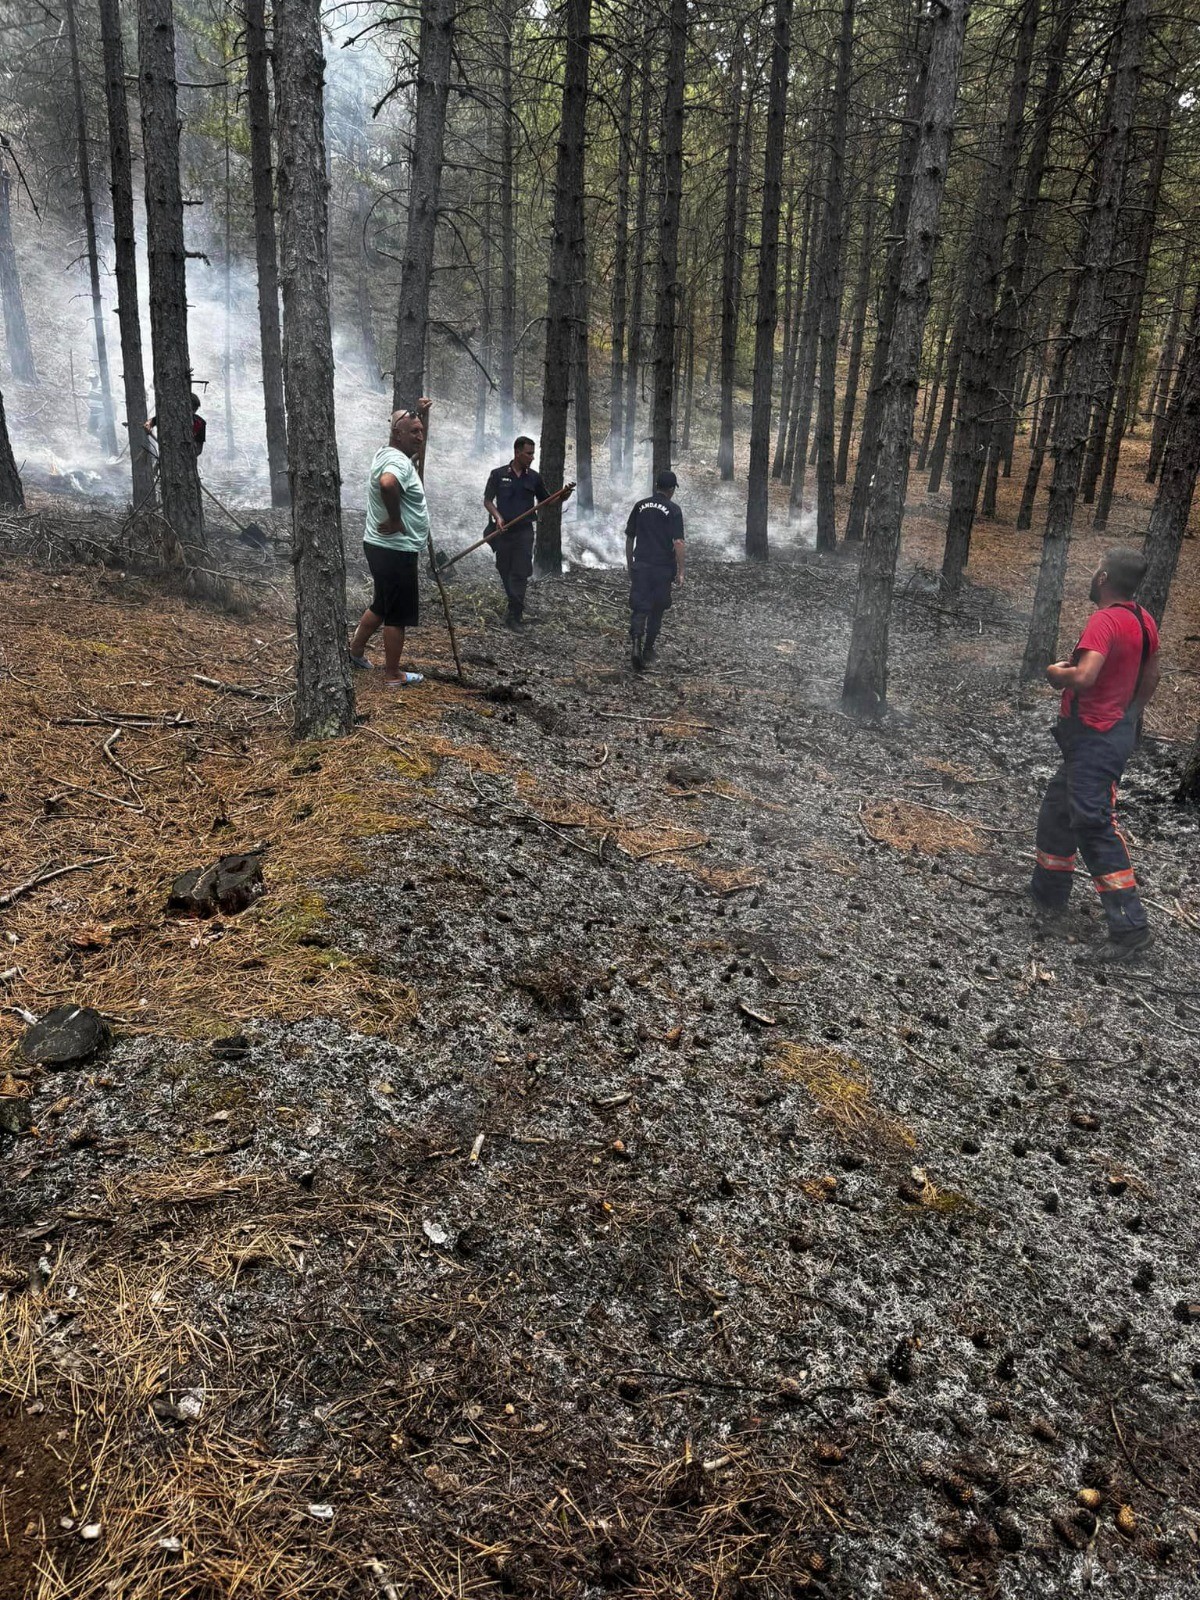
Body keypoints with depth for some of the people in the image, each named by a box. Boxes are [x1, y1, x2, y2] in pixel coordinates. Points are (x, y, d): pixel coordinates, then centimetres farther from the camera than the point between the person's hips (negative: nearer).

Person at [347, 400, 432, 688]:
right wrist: (396, 519, -30)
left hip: (384, 547, 10)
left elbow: (418, 446, 32)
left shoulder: (392, 454, 11)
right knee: (398, 615, 1)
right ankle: (393, 676, 11)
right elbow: (388, 484, -46)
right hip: (395, 551, -10)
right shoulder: (399, 461, -21)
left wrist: (422, 414, 16)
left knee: (382, 606, 25)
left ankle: (356, 651, 39)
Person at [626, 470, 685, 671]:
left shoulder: (640, 506, 6)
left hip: (640, 566, 2)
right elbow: (678, 543, -13)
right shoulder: (673, 510, -6)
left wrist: (629, 565, 20)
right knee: (656, 611, 13)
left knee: (640, 608, 2)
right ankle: (647, 651, 22)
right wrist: (680, 572, -9)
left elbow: (629, 539, 10)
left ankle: (635, 637, -26)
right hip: (663, 568, -2)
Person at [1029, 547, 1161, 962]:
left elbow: (1084, 677, -35)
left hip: (1093, 738, -10)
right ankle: (1048, 892, 33)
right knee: (1058, 806, 21)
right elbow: (1150, 676, 18)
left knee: (1094, 825, -8)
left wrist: (1057, 672, -13)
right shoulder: (1143, 620, 7)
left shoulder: (1105, 621, -22)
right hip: (1118, 730, 10)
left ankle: (1130, 924, -7)